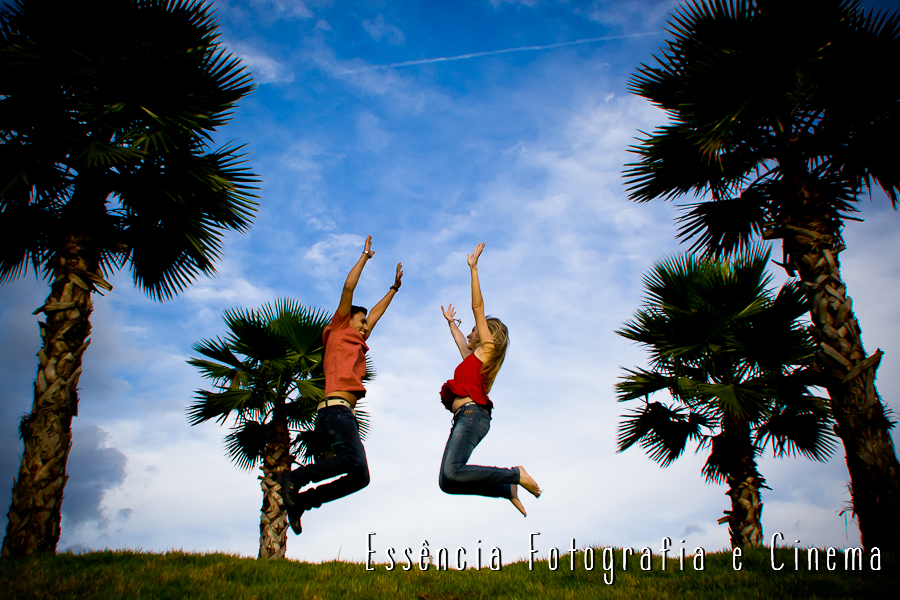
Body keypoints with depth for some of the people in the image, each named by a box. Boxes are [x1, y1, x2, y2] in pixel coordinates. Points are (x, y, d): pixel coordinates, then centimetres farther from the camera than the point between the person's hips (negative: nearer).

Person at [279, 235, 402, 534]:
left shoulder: (357, 343, 31)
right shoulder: (339, 331, 13)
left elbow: (375, 313, 43)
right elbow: (348, 287, 9)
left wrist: (394, 287, 50)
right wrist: (365, 256, 17)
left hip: (346, 414, 9)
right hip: (335, 407, -9)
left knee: (360, 477, -1)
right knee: (355, 461, -28)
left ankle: (301, 500, 3)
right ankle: (295, 477, -15)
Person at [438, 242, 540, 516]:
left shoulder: (488, 348, 7)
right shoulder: (473, 356, 28)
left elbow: (478, 307, 3)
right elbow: (460, 340, 50)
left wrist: (473, 268, 4)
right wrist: (451, 322, 64)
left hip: (472, 414, -9)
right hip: (465, 418, 9)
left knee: (452, 472, -29)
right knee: (447, 482, -4)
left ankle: (515, 475, -14)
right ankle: (509, 489, 3)